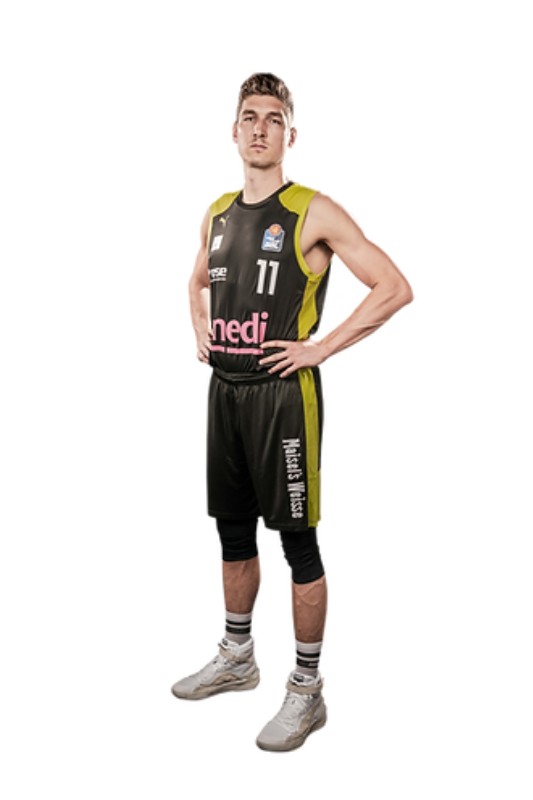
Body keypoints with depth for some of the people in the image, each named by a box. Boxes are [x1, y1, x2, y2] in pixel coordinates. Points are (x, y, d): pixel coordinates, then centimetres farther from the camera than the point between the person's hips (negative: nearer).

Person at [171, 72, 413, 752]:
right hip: (224, 389, 7)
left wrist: (319, 348, -15)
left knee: (297, 540, 1)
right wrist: (201, 332, 13)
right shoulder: (218, 214, 12)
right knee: (234, 533, 16)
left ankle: (306, 690, 14)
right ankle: (237, 659, 34)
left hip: (281, 393, -7)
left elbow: (394, 288, -14)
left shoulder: (313, 213, -9)